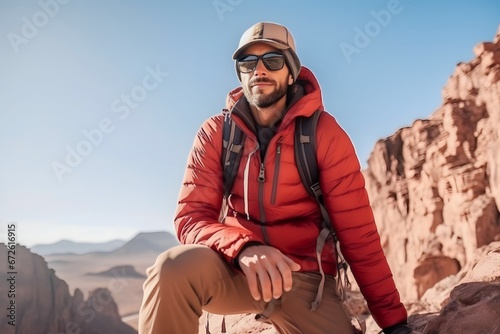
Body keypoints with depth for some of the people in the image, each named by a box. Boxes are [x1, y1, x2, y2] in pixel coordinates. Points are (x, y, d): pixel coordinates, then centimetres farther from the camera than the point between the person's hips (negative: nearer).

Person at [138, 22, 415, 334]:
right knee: (175, 267, -31)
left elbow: (357, 232, -6)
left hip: (304, 277, 2)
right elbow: (191, 217, -7)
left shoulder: (324, 132, -6)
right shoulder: (215, 132, -1)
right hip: (235, 268, -1)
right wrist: (244, 248, -29)